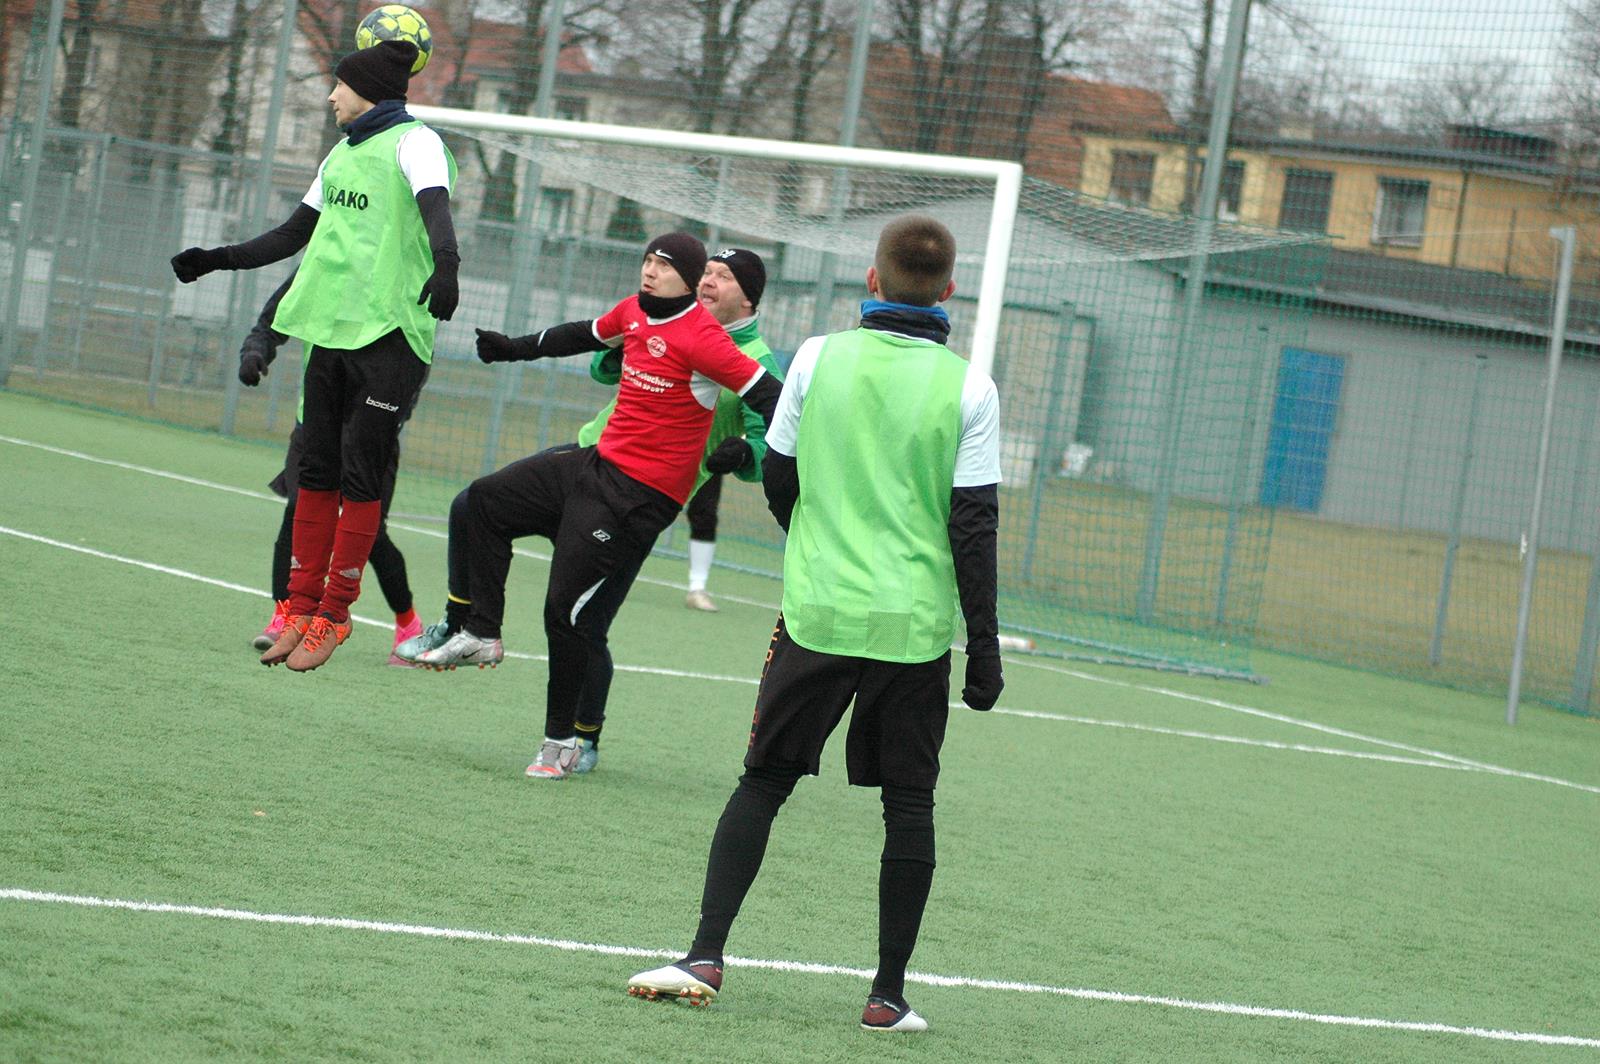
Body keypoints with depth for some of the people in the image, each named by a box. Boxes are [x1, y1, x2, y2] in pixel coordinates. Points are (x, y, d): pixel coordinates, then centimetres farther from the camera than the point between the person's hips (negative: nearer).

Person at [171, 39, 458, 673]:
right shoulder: (342, 154, 21)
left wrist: (445, 263, -45)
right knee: (316, 471, 5)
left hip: (388, 336, -8)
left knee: (360, 478, -7)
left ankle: (333, 616, -2)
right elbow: (294, 235, 31)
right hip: (330, 331, 8)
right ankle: (302, 609, 10)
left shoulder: (413, 142, -6)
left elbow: (436, 208, -26)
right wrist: (217, 260, 30)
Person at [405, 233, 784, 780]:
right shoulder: (634, 312, 7)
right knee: (485, 500, 14)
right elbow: (586, 335, 28)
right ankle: (480, 633, 18)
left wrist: (745, 452, -32)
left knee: (566, 609, -11)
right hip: (595, 463, 9)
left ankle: (561, 741, 2)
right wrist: (515, 348, 35)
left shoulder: (699, 335, -18)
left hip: (638, 495, -9)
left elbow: (769, 396, -21)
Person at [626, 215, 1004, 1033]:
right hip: (917, 625, -1)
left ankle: (705, 958, 0)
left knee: (763, 782, 10)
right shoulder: (968, 389, -5)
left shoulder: (819, 359, -1)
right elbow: (974, 523, -5)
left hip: (817, 613, 1)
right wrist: (984, 647, 2)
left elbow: (778, 480, 8)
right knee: (908, 805, 8)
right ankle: (888, 993, 9)